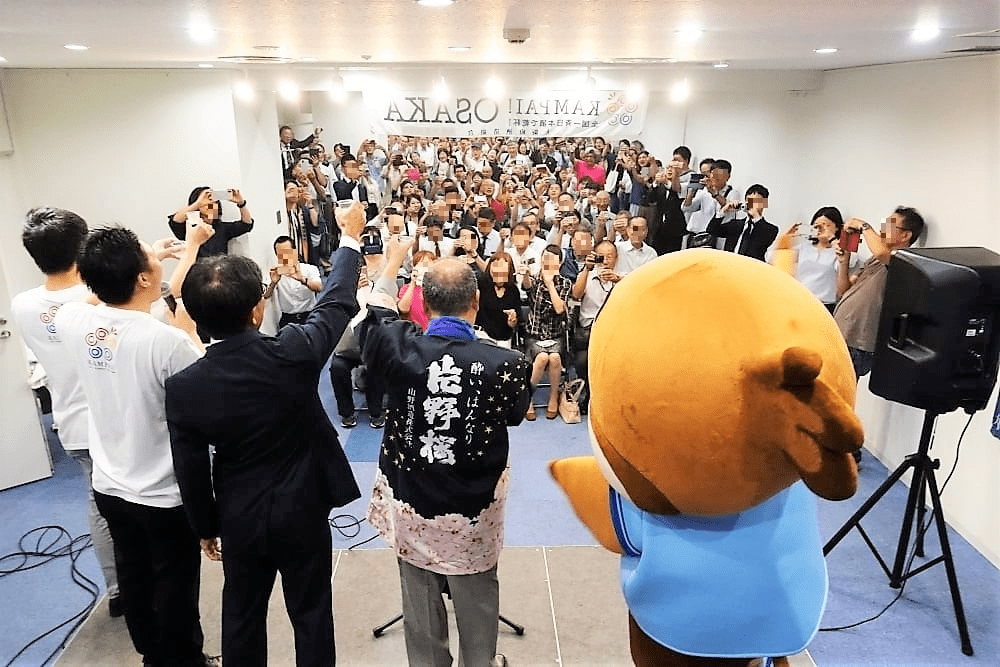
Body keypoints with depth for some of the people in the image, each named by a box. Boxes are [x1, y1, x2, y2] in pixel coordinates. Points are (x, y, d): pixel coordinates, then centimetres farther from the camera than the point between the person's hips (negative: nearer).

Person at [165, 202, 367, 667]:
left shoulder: (182, 387, -15)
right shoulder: (292, 353, -23)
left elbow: (191, 472, -5)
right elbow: (336, 303, -5)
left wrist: (205, 528, 11)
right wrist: (349, 239, 9)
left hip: (238, 520, 2)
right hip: (301, 512, -2)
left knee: (242, 619, 22)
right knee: (311, 616, 16)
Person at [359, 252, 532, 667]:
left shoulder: (399, 349, -19)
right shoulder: (503, 364, -22)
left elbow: (372, 317, 6)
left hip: (410, 504, 2)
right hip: (475, 511, -1)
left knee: (420, 606, 22)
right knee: (477, 604, 22)